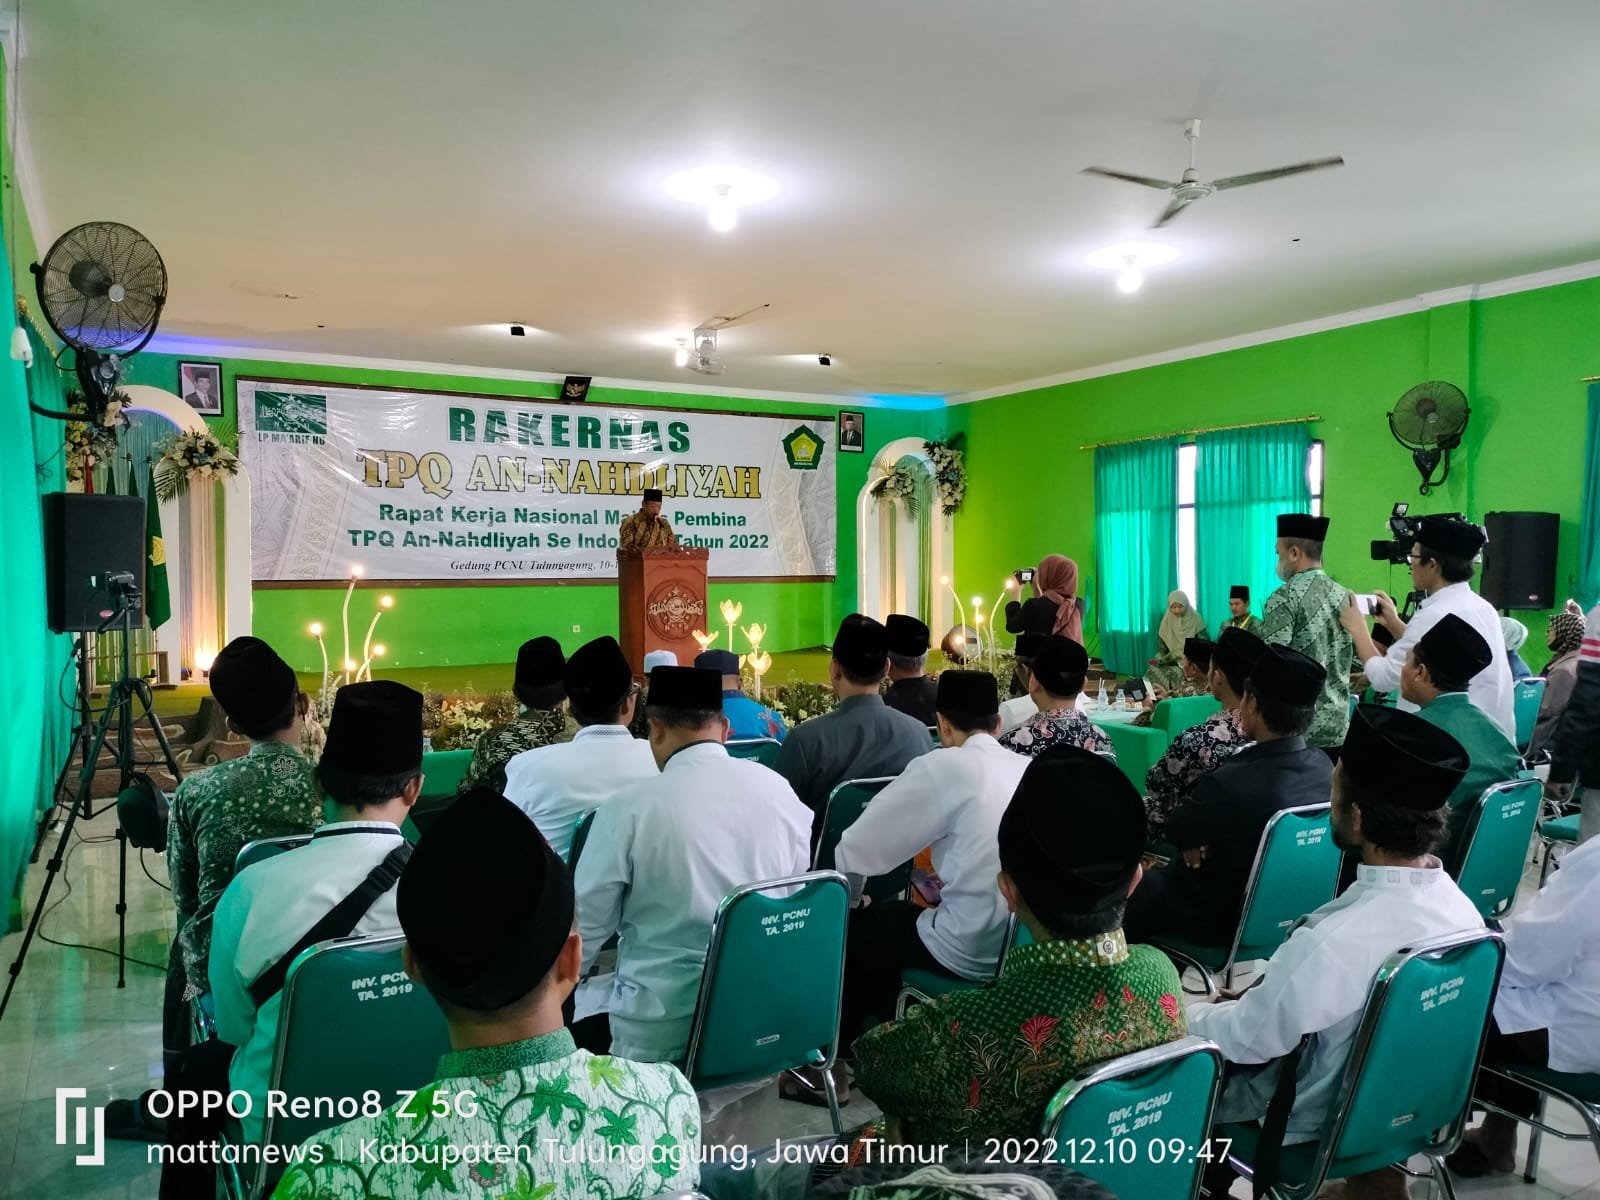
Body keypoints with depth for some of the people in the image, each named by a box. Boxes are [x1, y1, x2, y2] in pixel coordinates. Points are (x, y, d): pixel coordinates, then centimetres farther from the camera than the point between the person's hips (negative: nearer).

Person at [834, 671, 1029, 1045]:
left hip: (974, 956, -7)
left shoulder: (943, 766, -12)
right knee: (895, 911, 28)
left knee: (850, 928, 16)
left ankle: (849, 1049, 36)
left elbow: (853, 853, -9)